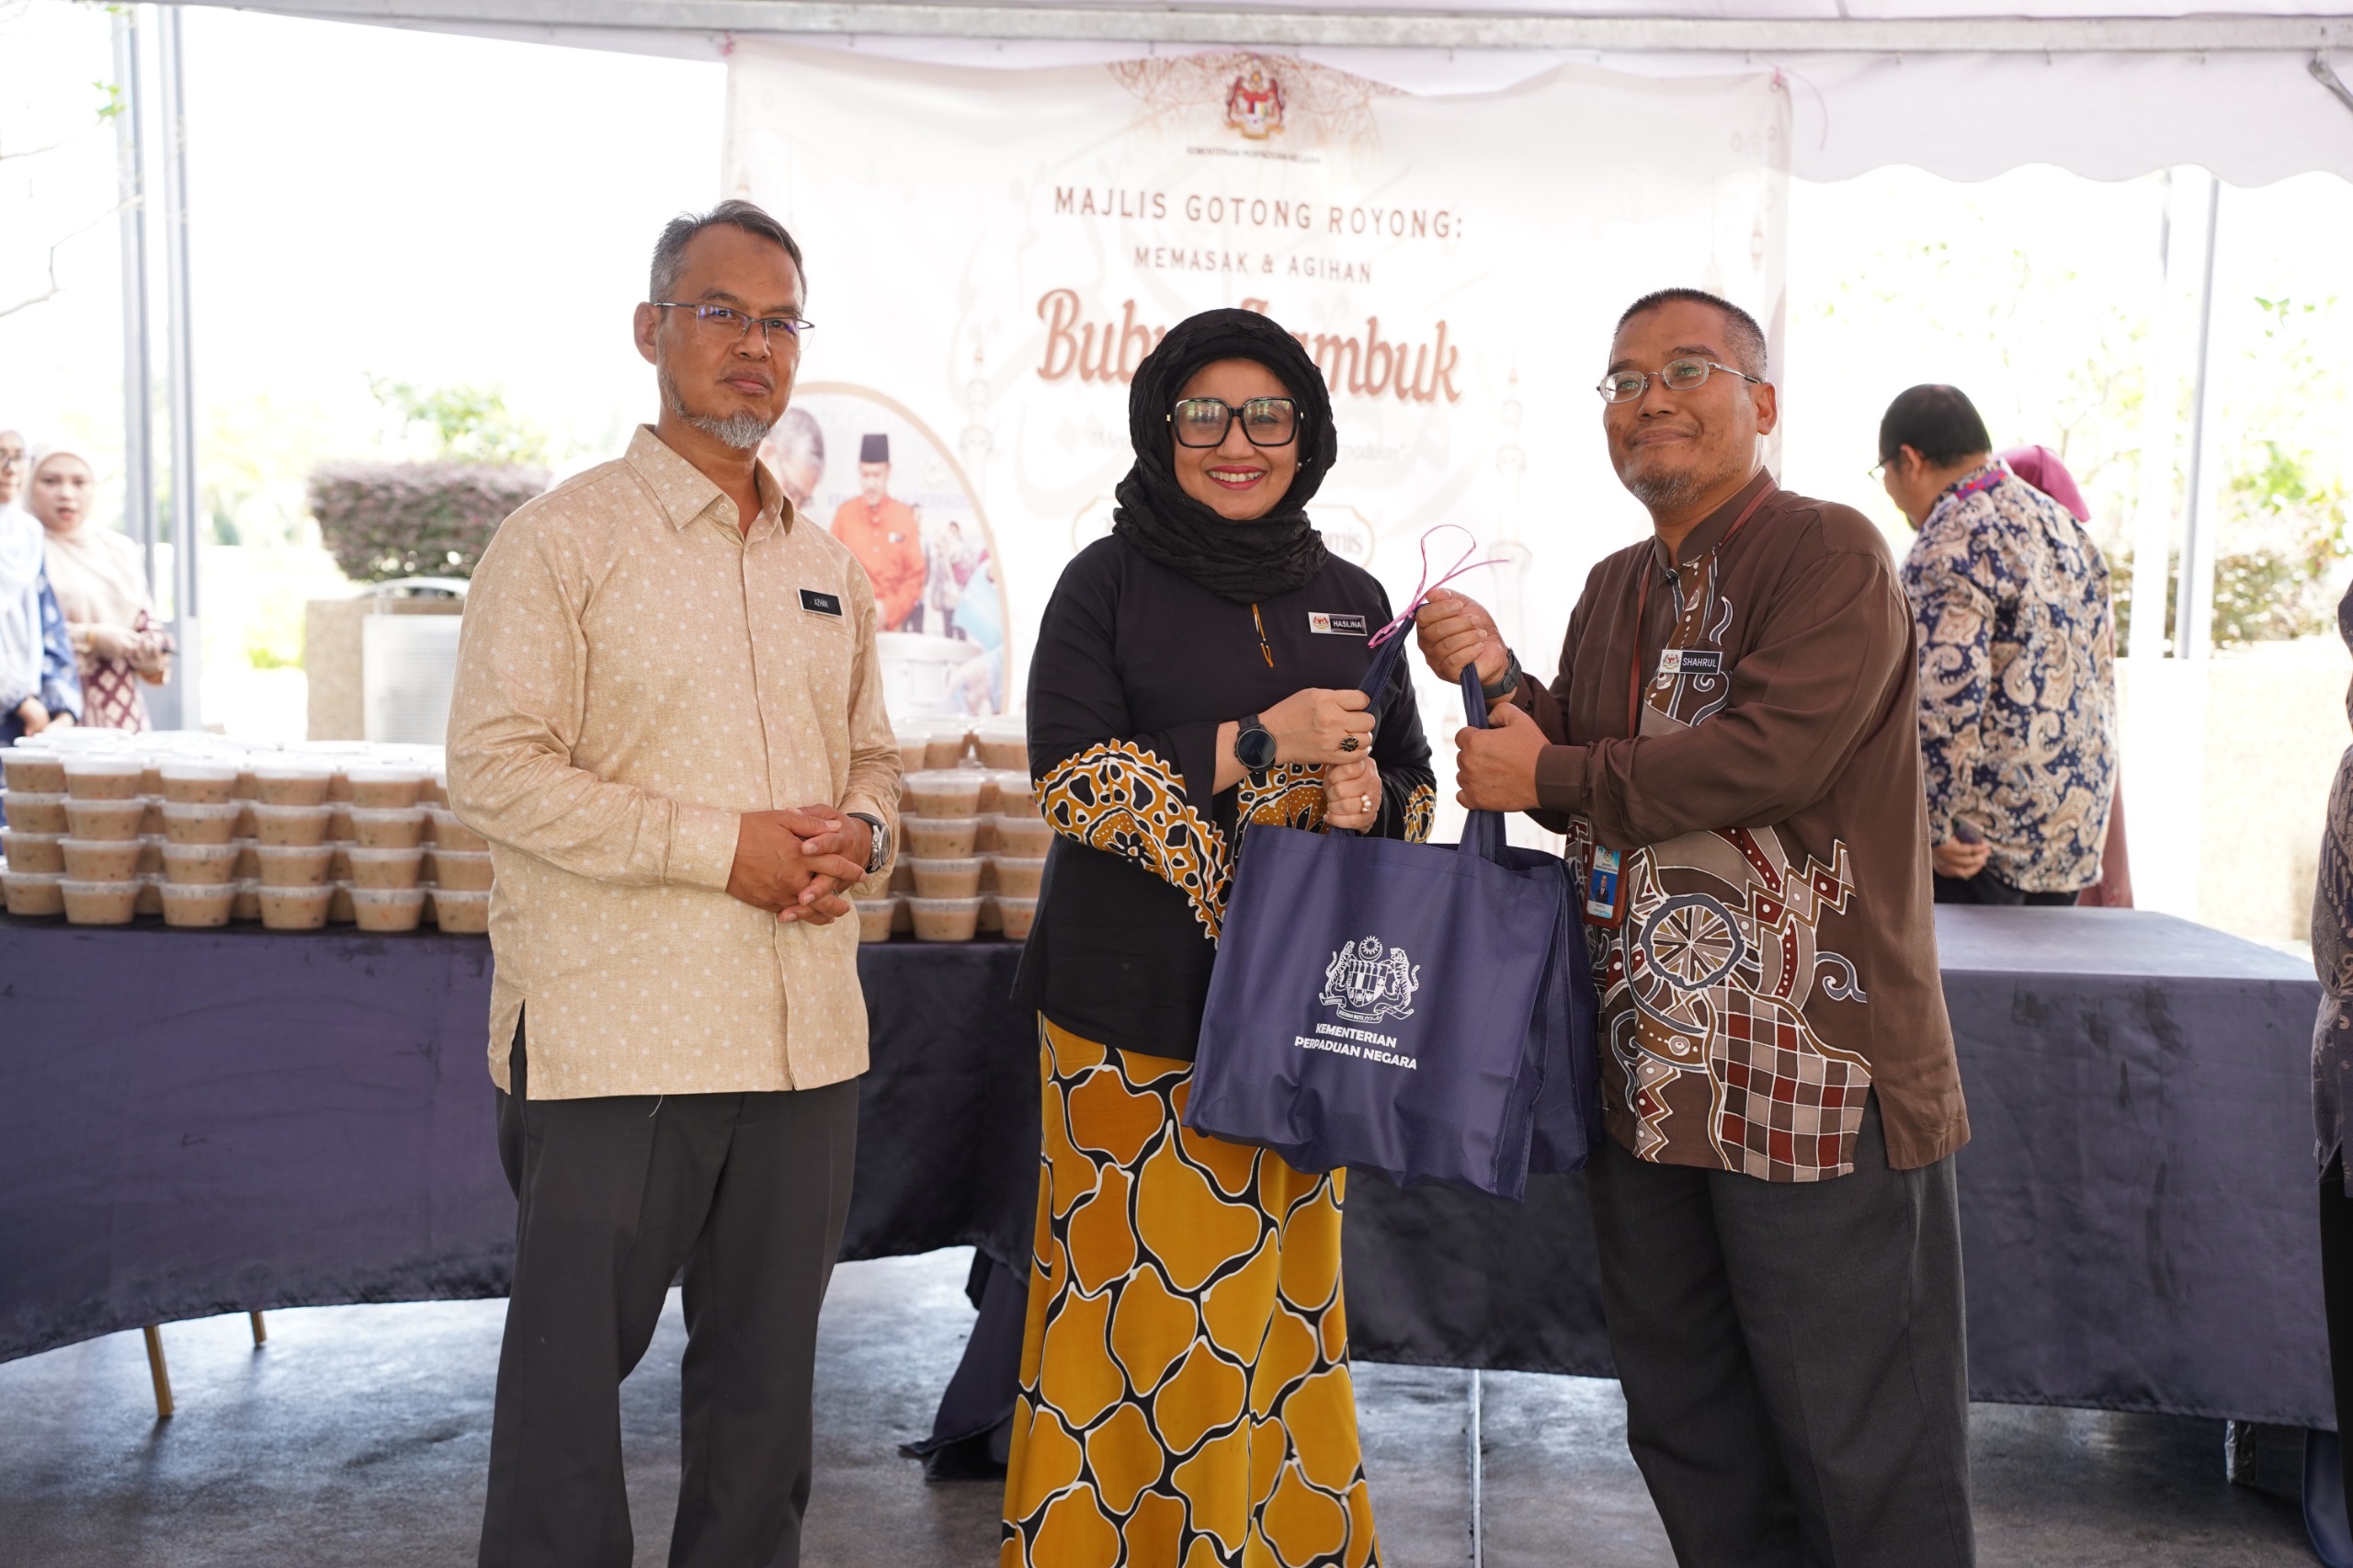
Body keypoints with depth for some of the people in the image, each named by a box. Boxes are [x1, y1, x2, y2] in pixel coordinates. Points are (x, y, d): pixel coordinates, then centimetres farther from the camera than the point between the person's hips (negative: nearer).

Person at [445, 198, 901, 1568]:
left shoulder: (826, 566, 14)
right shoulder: (564, 540, -5)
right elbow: (496, 767, -13)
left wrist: (860, 833, -3)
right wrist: (726, 848, -17)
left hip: (808, 1031, 6)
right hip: (616, 1035, -5)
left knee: (769, 1360, 15)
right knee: (573, 1361, 3)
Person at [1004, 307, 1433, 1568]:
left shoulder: (1351, 599, 12)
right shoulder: (1109, 580, 1)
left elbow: (1416, 790, 17)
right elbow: (1067, 776, -9)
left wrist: (1370, 799, -7)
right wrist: (1259, 743, -16)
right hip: (1135, 1006, -3)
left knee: (1277, 1296, 6)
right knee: (1141, 1306, -2)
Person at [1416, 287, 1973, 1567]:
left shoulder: (1828, 555, -9)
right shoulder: (1616, 589, 15)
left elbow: (1771, 753, -23)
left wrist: (1550, 774, -13)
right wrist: (1497, 680, -3)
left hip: (1813, 1079, -8)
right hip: (1643, 1073, 8)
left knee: (1859, 1448, 3)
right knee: (1687, 1435, 19)